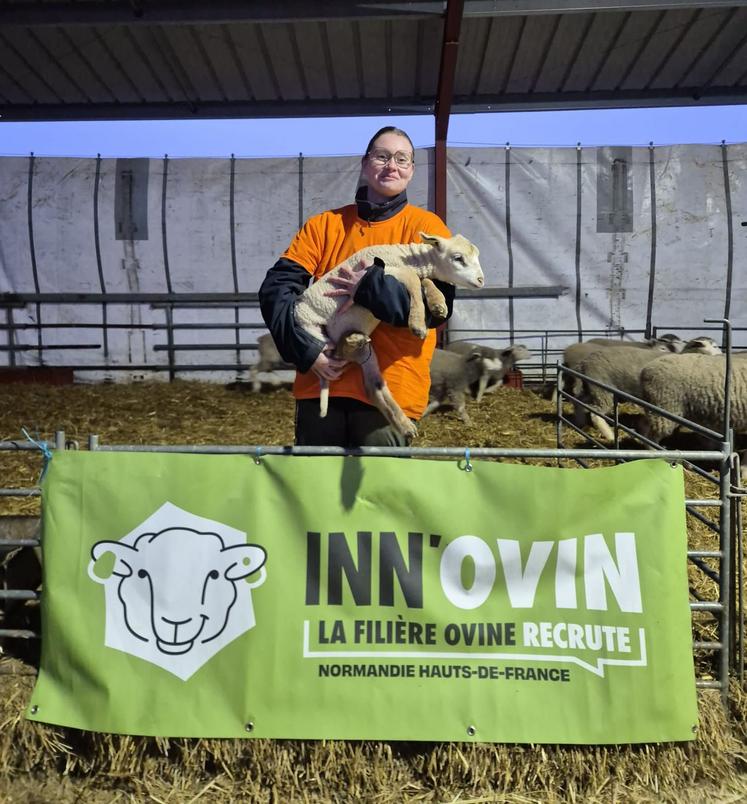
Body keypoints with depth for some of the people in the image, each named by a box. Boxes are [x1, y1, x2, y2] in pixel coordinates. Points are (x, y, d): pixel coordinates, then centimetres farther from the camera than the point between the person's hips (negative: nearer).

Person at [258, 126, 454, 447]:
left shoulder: (426, 226, 4)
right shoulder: (325, 224, 10)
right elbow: (276, 287, 0)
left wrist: (369, 288, -19)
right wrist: (306, 351, -14)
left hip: (389, 389, -2)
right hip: (320, 382, 2)